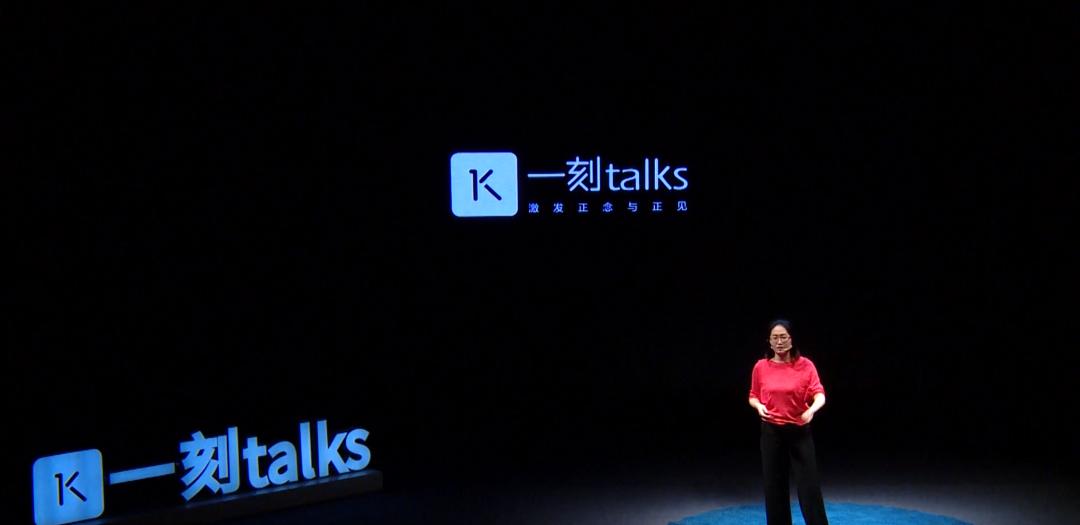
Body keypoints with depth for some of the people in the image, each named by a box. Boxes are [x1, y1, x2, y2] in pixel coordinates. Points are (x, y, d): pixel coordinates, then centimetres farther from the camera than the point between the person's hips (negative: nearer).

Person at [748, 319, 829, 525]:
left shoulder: (805, 365, -5)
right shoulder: (761, 367, 0)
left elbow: (819, 394, -13)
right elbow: (753, 396, 11)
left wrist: (813, 408, -34)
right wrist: (759, 406, -12)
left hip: (800, 432, -1)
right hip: (771, 432, 2)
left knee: (809, 485, 0)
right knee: (774, 485, 7)